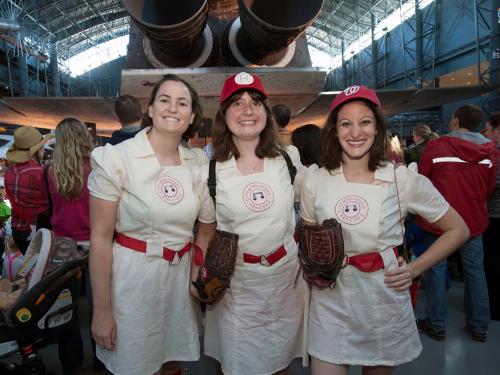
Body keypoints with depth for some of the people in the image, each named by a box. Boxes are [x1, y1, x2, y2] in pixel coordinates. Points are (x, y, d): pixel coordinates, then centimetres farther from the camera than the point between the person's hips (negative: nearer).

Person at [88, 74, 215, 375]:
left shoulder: (198, 163, -1)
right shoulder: (116, 158, -12)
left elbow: (208, 225, 10)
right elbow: (100, 238, -11)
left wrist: (197, 275, 5)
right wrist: (102, 309, -10)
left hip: (181, 276, 4)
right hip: (131, 275, -3)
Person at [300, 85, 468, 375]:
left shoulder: (403, 179, -9)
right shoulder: (315, 180, -4)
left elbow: (458, 230, 2)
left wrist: (415, 269, -6)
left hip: (385, 303, 0)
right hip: (330, 302, 1)